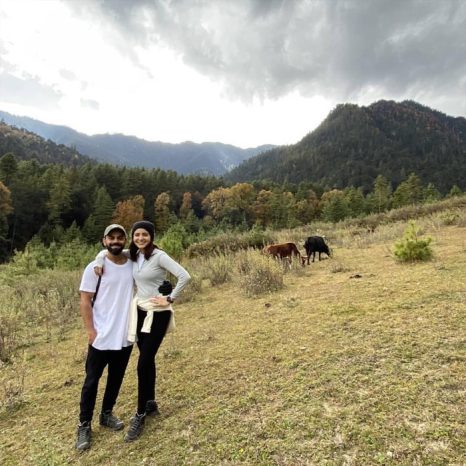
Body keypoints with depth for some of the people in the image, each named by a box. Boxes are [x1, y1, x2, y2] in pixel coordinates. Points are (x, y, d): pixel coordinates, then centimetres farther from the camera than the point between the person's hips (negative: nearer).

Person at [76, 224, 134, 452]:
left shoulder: (133, 265, 0)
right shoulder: (95, 267, -9)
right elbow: (85, 301, -8)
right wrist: (90, 330, -12)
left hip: (125, 335, 4)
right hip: (101, 336, -3)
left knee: (116, 378, 18)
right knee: (92, 380, 9)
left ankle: (107, 414, 38)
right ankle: (84, 425, 26)